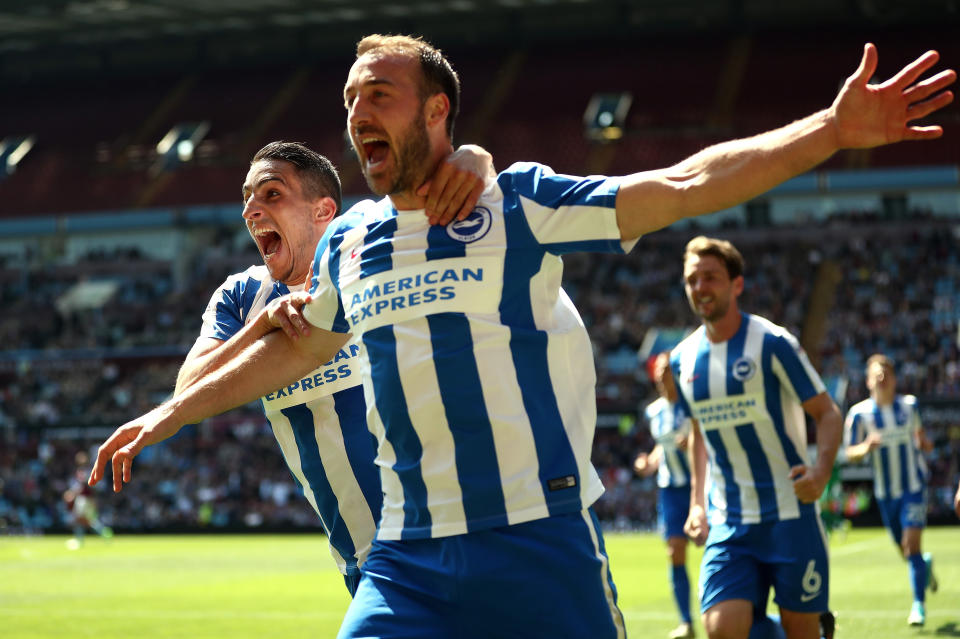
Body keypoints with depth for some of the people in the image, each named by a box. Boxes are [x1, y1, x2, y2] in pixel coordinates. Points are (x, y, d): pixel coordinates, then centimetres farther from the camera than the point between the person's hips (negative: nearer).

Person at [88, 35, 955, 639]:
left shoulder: (518, 205, -3)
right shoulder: (347, 244, 12)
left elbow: (684, 187, -9)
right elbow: (294, 348, 29)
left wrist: (832, 130, -19)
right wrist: (167, 416, 35)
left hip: (539, 543, -4)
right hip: (405, 559, 4)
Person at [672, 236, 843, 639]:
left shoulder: (772, 343, -8)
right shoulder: (683, 359, 7)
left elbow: (827, 413, -5)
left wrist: (821, 470, -23)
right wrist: (697, 502, 14)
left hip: (790, 513, -3)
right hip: (728, 525, 4)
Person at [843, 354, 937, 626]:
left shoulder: (909, 405, -2)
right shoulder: (859, 413, -8)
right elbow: (850, 453, -5)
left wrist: (923, 442, -11)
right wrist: (867, 447, -26)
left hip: (914, 486, -1)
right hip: (885, 493, 1)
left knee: (911, 544, -15)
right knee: (905, 550, 11)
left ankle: (918, 604, -6)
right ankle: (926, 564, 47)